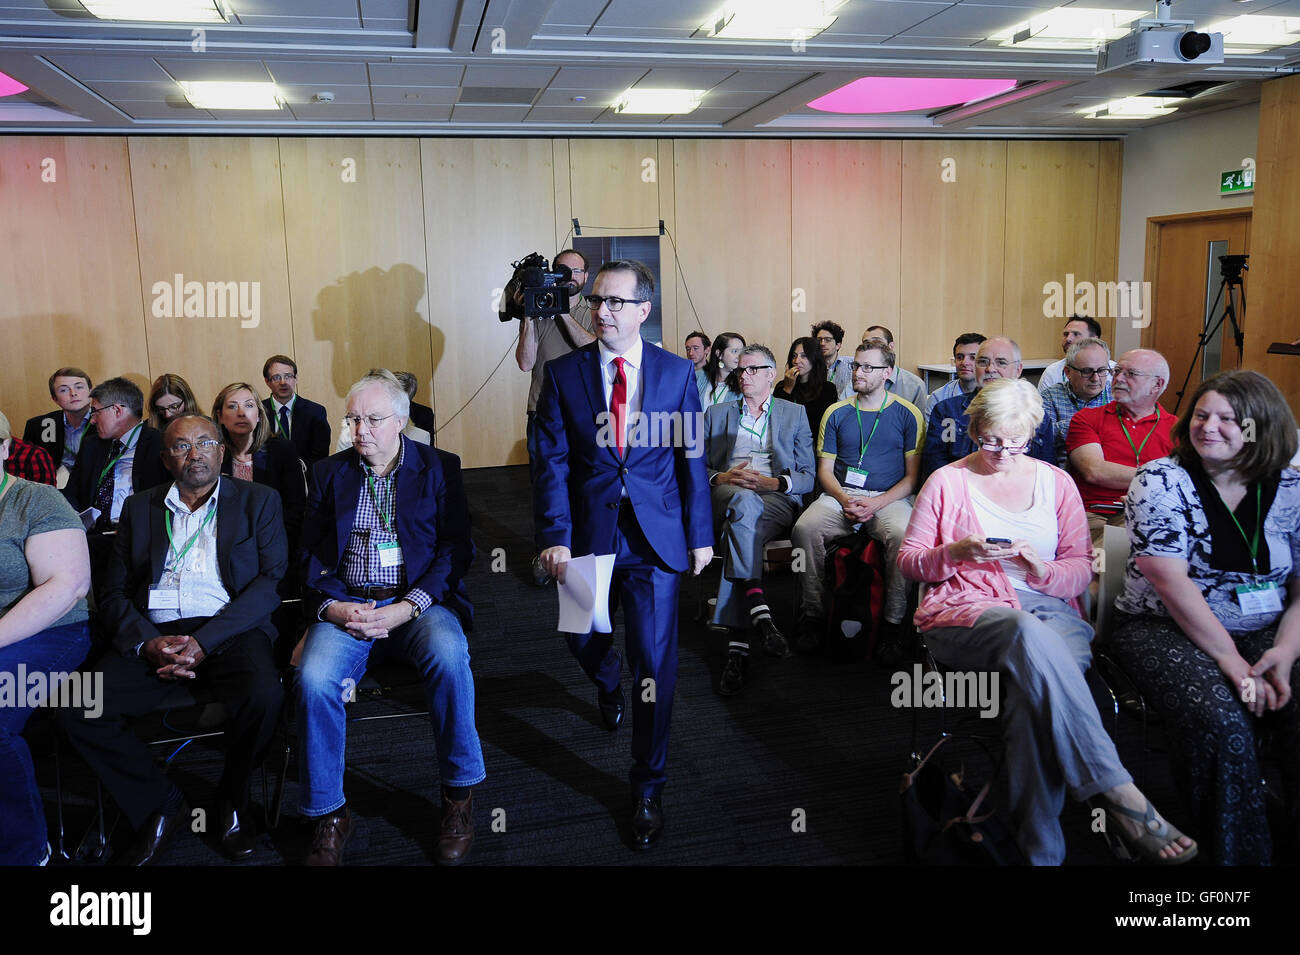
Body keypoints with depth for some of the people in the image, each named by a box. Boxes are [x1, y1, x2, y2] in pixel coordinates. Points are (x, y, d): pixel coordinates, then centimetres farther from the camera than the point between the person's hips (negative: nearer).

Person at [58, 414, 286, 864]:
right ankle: (159, 805, 2)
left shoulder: (258, 501, 10)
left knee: (263, 695, -33)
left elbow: (272, 580, -2)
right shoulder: (139, 507, 18)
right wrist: (147, 642, -10)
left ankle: (232, 799, -1)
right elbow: (115, 592, 12)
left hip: (229, 630, -3)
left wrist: (205, 640, -15)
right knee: (77, 711, -21)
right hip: (153, 635, 3)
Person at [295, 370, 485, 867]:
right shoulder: (329, 473, 12)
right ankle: (328, 815, -7)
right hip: (346, 606, 2)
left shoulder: (439, 467, 5)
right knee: (314, 678, -27)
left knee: (448, 654, -34)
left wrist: (406, 608, -15)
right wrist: (332, 607, -10)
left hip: (418, 602, -2)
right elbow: (309, 554, 10)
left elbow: (456, 549, -1)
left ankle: (459, 793, -13)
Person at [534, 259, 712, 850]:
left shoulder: (677, 373, 1)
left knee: (655, 664, -1)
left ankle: (648, 790, 17)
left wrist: (701, 535, 4)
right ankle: (608, 686, 57)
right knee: (583, 640, 17)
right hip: (587, 534, 2)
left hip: (655, 539, -1)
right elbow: (552, 463, -3)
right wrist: (554, 535, -12)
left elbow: (692, 458, 4)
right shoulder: (564, 373, 0)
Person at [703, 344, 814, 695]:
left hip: (777, 501, -1)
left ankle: (737, 644, -42)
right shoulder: (716, 414, 25)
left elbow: (807, 477, 12)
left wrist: (774, 482, -9)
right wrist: (721, 478, -6)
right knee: (744, 501, -38)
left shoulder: (794, 414, 21)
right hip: (725, 497, 1)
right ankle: (758, 610, -48)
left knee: (740, 524, -36)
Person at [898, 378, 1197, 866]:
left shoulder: (1056, 481, 18)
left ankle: (1040, 846, -26)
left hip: (1051, 607, 2)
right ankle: (1121, 796, -38)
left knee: (1035, 691, -35)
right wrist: (954, 553, -11)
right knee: (1029, 633, -40)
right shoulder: (946, 482, 11)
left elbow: (1081, 565, 15)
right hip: (965, 609, -2)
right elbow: (908, 560, 10)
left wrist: (1043, 570, -8)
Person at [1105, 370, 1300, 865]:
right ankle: (1233, 853, -11)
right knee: (1220, 720, -30)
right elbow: (1173, 584, -12)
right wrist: (1232, 662, -17)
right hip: (1166, 629, -3)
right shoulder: (1159, 481, -4)